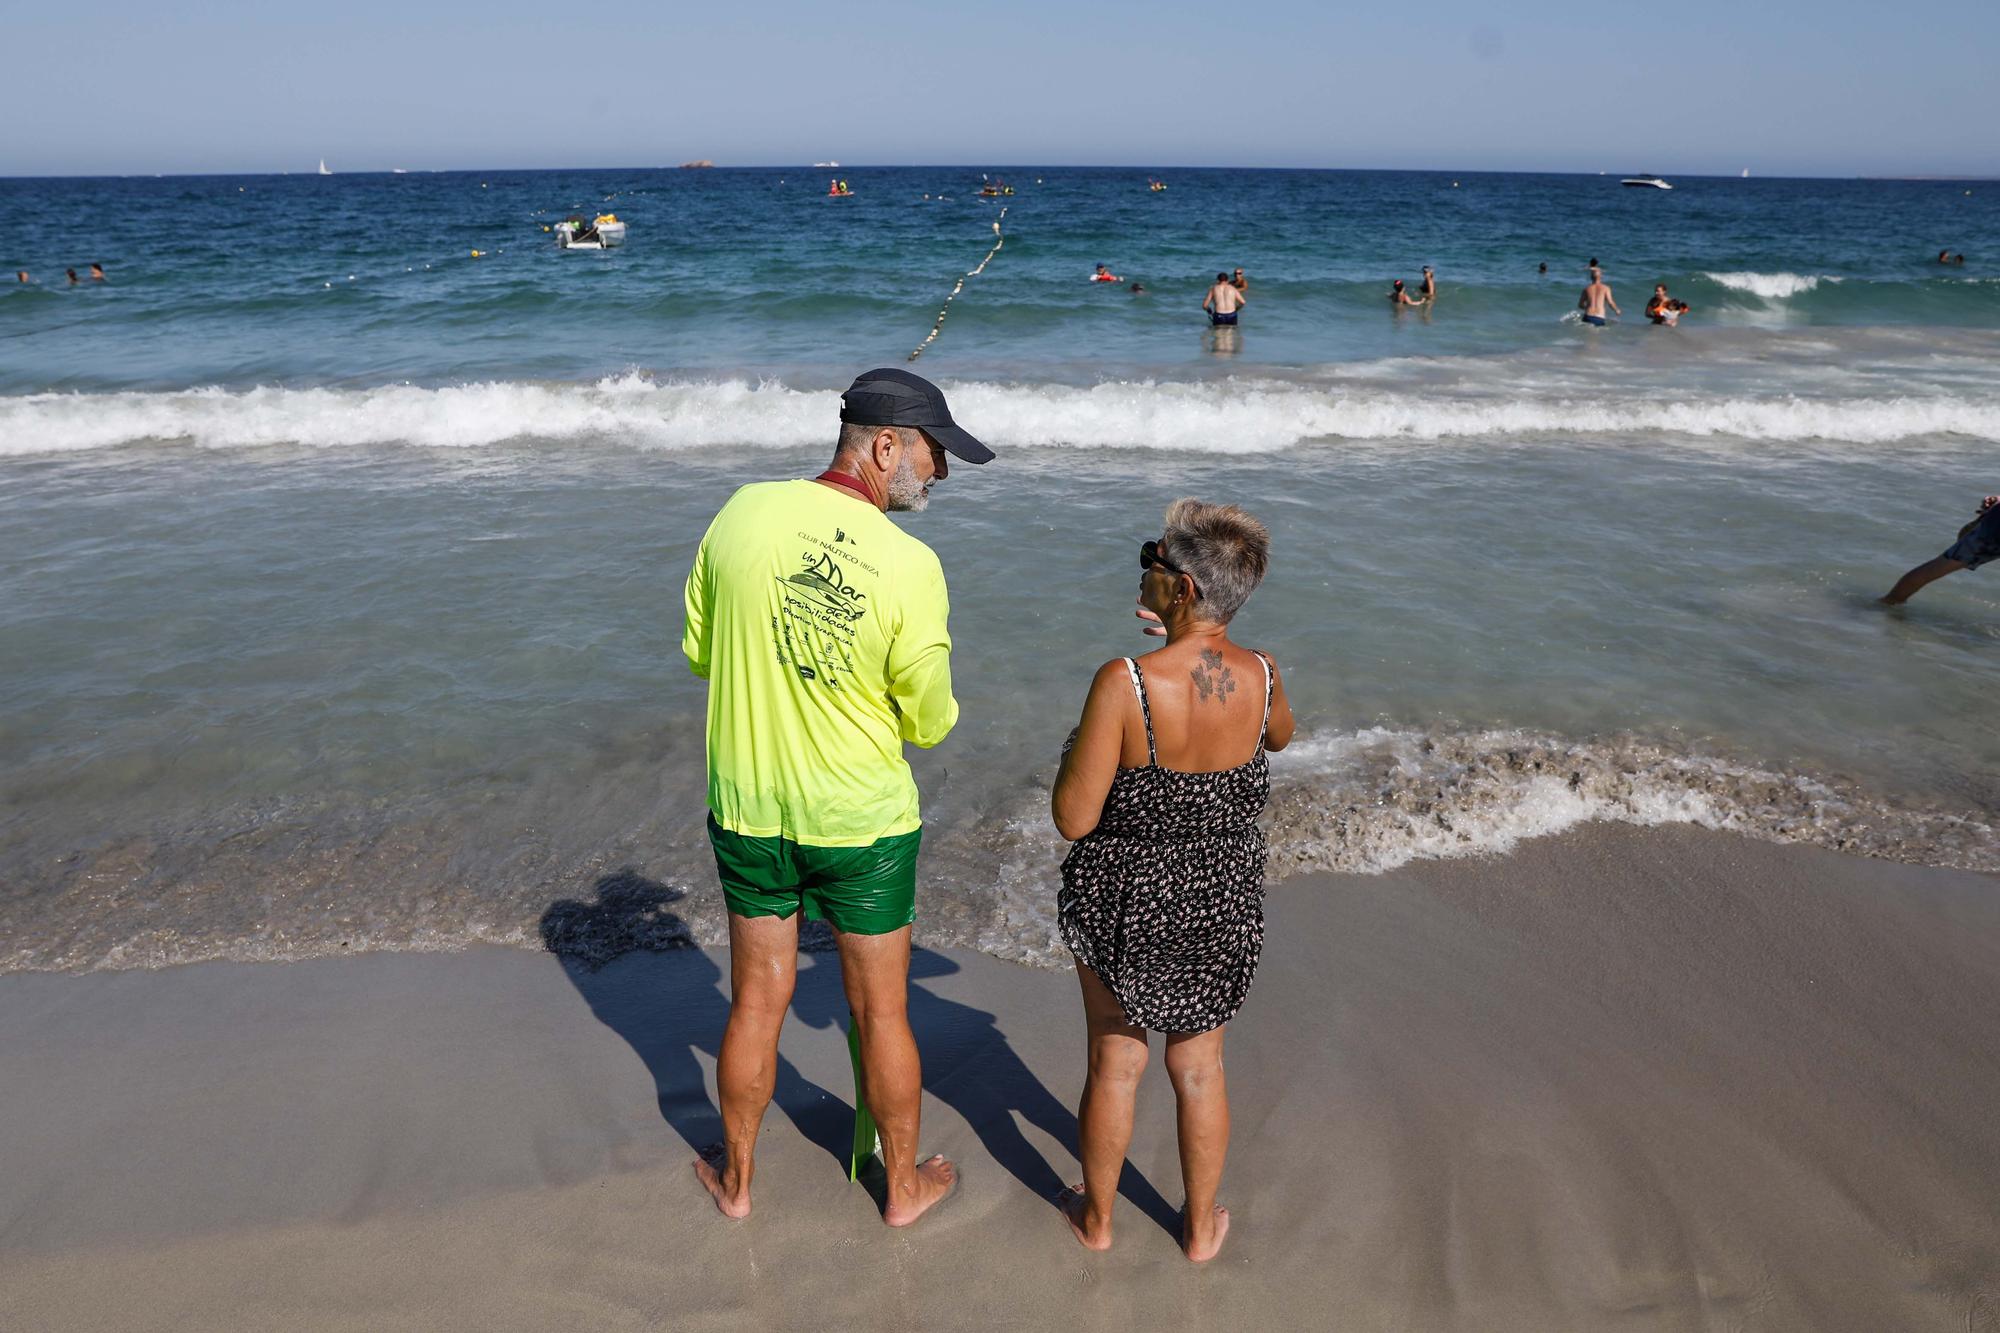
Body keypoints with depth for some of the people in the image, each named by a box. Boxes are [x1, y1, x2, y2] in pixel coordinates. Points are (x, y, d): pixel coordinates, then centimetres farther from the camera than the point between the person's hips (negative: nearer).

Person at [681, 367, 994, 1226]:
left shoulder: (744, 513, -10)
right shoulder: (911, 566, -20)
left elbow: (698, 653, 1)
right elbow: (930, 722, -10)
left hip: (749, 810, 3)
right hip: (862, 821, -3)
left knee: (757, 1001, 20)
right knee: (880, 1012, 15)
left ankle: (736, 1177, 39)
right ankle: (905, 1184, 35)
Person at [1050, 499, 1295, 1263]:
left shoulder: (1125, 683, -27)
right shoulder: (1261, 677, -14)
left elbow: (1073, 819, -23)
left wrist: (1074, 750, -3)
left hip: (1125, 900, -3)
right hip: (1222, 903, 3)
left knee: (1114, 1065, 18)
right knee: (1198, 1068, 21)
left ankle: (1096, 1218, 39)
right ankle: (1201, 1227, 38)